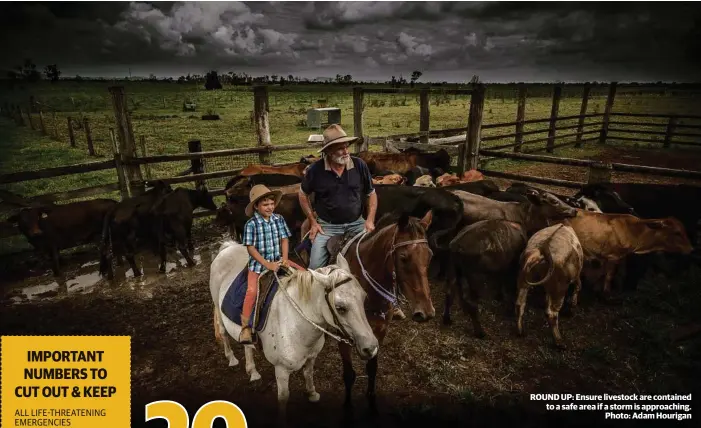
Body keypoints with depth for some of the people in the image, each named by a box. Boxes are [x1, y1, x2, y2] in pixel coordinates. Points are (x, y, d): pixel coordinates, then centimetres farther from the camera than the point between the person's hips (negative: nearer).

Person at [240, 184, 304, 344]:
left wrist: (284, 259, -11)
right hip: (259, 263, -4)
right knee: (252, 291, -22)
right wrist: (267, 265, -18)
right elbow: (251, 248, -12)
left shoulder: (279, 219, 2)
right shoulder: (251, 224, -10)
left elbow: (284, 239, 4)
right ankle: (245, 328, -9)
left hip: (278, 260, 4)